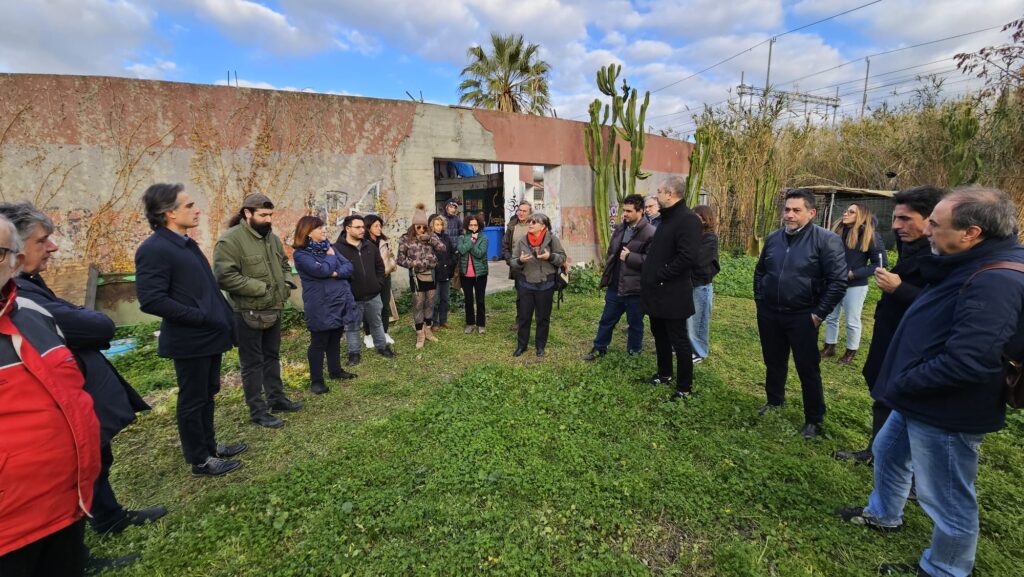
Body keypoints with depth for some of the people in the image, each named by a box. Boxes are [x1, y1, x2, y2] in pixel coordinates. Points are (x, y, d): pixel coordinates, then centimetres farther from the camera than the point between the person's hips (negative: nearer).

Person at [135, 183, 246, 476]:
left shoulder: (187, 243, 11)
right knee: (193, 400, 7)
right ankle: (200, 460, 23)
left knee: (207, 394, 20)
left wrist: (223, 318, 9)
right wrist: (202, 317, -22)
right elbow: (151, 300, -24)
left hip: (209, 335, 9)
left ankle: (209, 445, 37)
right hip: (190, 340, -9)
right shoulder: (154, 249, -18)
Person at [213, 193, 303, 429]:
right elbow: (225, 277, -24)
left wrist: (286, 282, 2)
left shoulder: (272, 237, 9)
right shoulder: (230, 240, -17)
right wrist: (261, 288, -22)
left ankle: (276, 399, 33)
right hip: (248, 313, -8)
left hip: (273, 310, 8)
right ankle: (258, 411, 16)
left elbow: (284, 264, 21)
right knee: (253, 363, 4)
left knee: (272, 357, 19)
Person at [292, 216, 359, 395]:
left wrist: (337, 273, -17)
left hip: (340, 300, 7)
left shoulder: (328, 246, 9)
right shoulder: (301, 254, -11)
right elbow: (321, 270, -25)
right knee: (319, 343, 4)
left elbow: (349, 266, 3)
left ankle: (335, 370, 34)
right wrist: (331, 257, -8)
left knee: (335, 339, 18)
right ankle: (316, 380, 16)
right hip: (320, 305, -6)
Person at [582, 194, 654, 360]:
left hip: (635, 288, -6)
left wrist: (629, 257, -20)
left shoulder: (650, 233, -15)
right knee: (607, 320, 16)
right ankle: (599, 349, 32)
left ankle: (634, 353, 31)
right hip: (615, 285, 6)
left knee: (635, 323, 12)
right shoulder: (620, 229, 9)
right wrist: (608, 274, 14)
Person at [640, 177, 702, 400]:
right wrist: (650, 275, 10)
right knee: (660, 335, 20)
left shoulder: (687, 219, -17)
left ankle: (684, 386, 17)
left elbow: (687, 256, -28)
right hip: (657, 291, 10)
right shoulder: (667, 218, 15)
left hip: (672, 294, -10)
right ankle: (664, 374, 37)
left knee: (679, 340, 3)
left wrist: (660, 275, -21)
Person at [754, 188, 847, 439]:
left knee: (808, 370, 6)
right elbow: (760, 272, 18)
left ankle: (814, 420, 22)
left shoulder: (826, 239, -12)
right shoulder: (773, 238, 6)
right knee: (774, 363, 19)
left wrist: (819, 313, -14)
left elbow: (838, 280, -14)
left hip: (802, 318, -5)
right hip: (769, 315, 5)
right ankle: (774, 401, 40)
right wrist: (759, 301, 11)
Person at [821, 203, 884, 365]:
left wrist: (854, 274, -16)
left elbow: (879, 264, -10)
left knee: (852, 321, 9)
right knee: (831, 317, 15)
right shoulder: (837, 231, 0)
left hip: (855, 286, -4)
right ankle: (829, 347, 30)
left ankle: (851, 352, 26)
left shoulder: (870, 235, -12)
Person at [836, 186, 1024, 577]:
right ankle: (884, 514, 51)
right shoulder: (974, 265, 5)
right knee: (888, 452, 28)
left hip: (946, 413, -10)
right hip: (922, 400, 10)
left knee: (948, 501, 10)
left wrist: (900, 385, -18)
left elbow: (965, 363, -32)